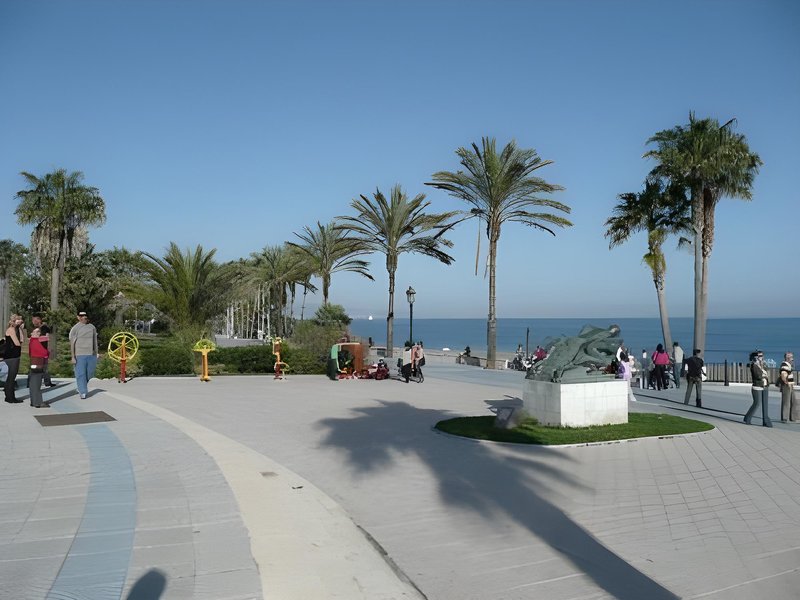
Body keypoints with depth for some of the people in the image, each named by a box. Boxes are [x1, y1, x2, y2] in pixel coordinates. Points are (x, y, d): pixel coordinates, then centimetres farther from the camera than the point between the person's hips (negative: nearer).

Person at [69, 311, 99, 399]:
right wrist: (73, 357, -9)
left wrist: (97, 353, 16)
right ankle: (83, 392, 4)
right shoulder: (75, 328, -4)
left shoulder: (92, 327, 10)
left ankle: (81, 388, 31)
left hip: (91, 355, 4)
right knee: (80, 374, -2)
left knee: (89, 373, 9)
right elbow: (72, 343, -4)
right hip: (80, 355, -4)